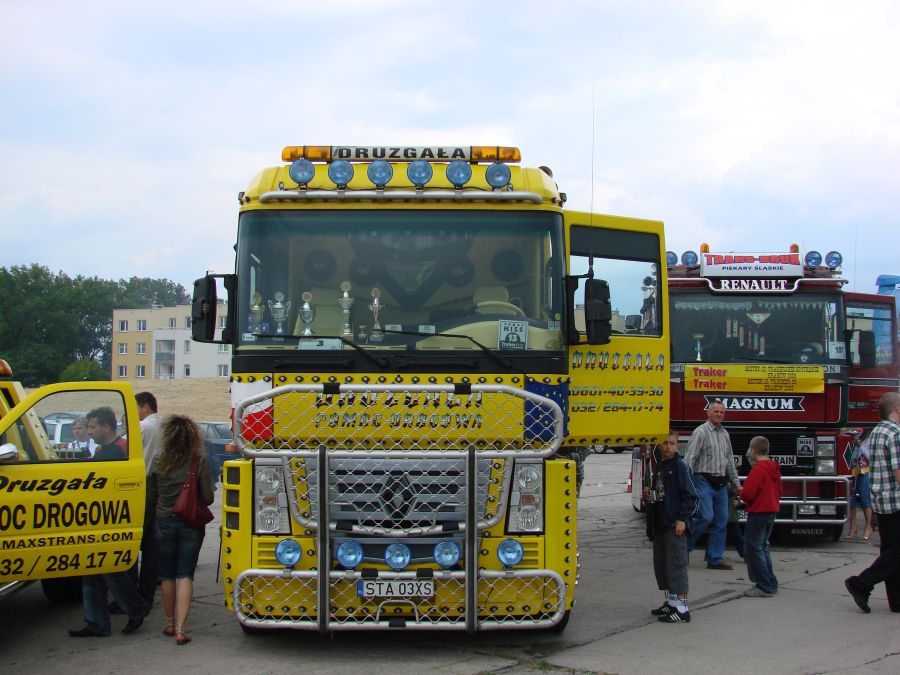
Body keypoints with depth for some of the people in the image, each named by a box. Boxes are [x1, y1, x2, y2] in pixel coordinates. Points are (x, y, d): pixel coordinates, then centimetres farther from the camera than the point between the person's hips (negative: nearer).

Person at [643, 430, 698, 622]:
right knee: (661, 563, 13)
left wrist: (682, 519, -18)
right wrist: (649, 496, 7)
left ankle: (682, 607, -8)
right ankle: (670, 601, 24)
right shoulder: (659, 466, 16)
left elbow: (690, 495, -14)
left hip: (675, 525, -9)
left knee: (676, 564, -9)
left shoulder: (680, 466, -9)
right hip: (659, 525, 9)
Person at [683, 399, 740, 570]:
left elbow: (730, 461, 23)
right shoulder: (700, 432, -6)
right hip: (704, 481, -7)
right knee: (706, 517, -16)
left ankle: (715, 559, 9)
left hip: (721, 484, 7)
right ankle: (682, 547, 2)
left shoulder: (725, 434, 16)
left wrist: (736, 483, 19)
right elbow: (689, 459, -13)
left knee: (721, 521, 4)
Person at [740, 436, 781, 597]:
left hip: (758, 513, -10)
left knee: (753, 549, -3)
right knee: (762, 547, 19)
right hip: (771, 511, 10)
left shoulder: (758, 470, -19)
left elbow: (748, 494, -23)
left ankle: (764, 587, -4)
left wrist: (741, 492, -2)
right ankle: (770, 584, 22)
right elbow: (778, 491, 19)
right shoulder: (774, 469, 10)